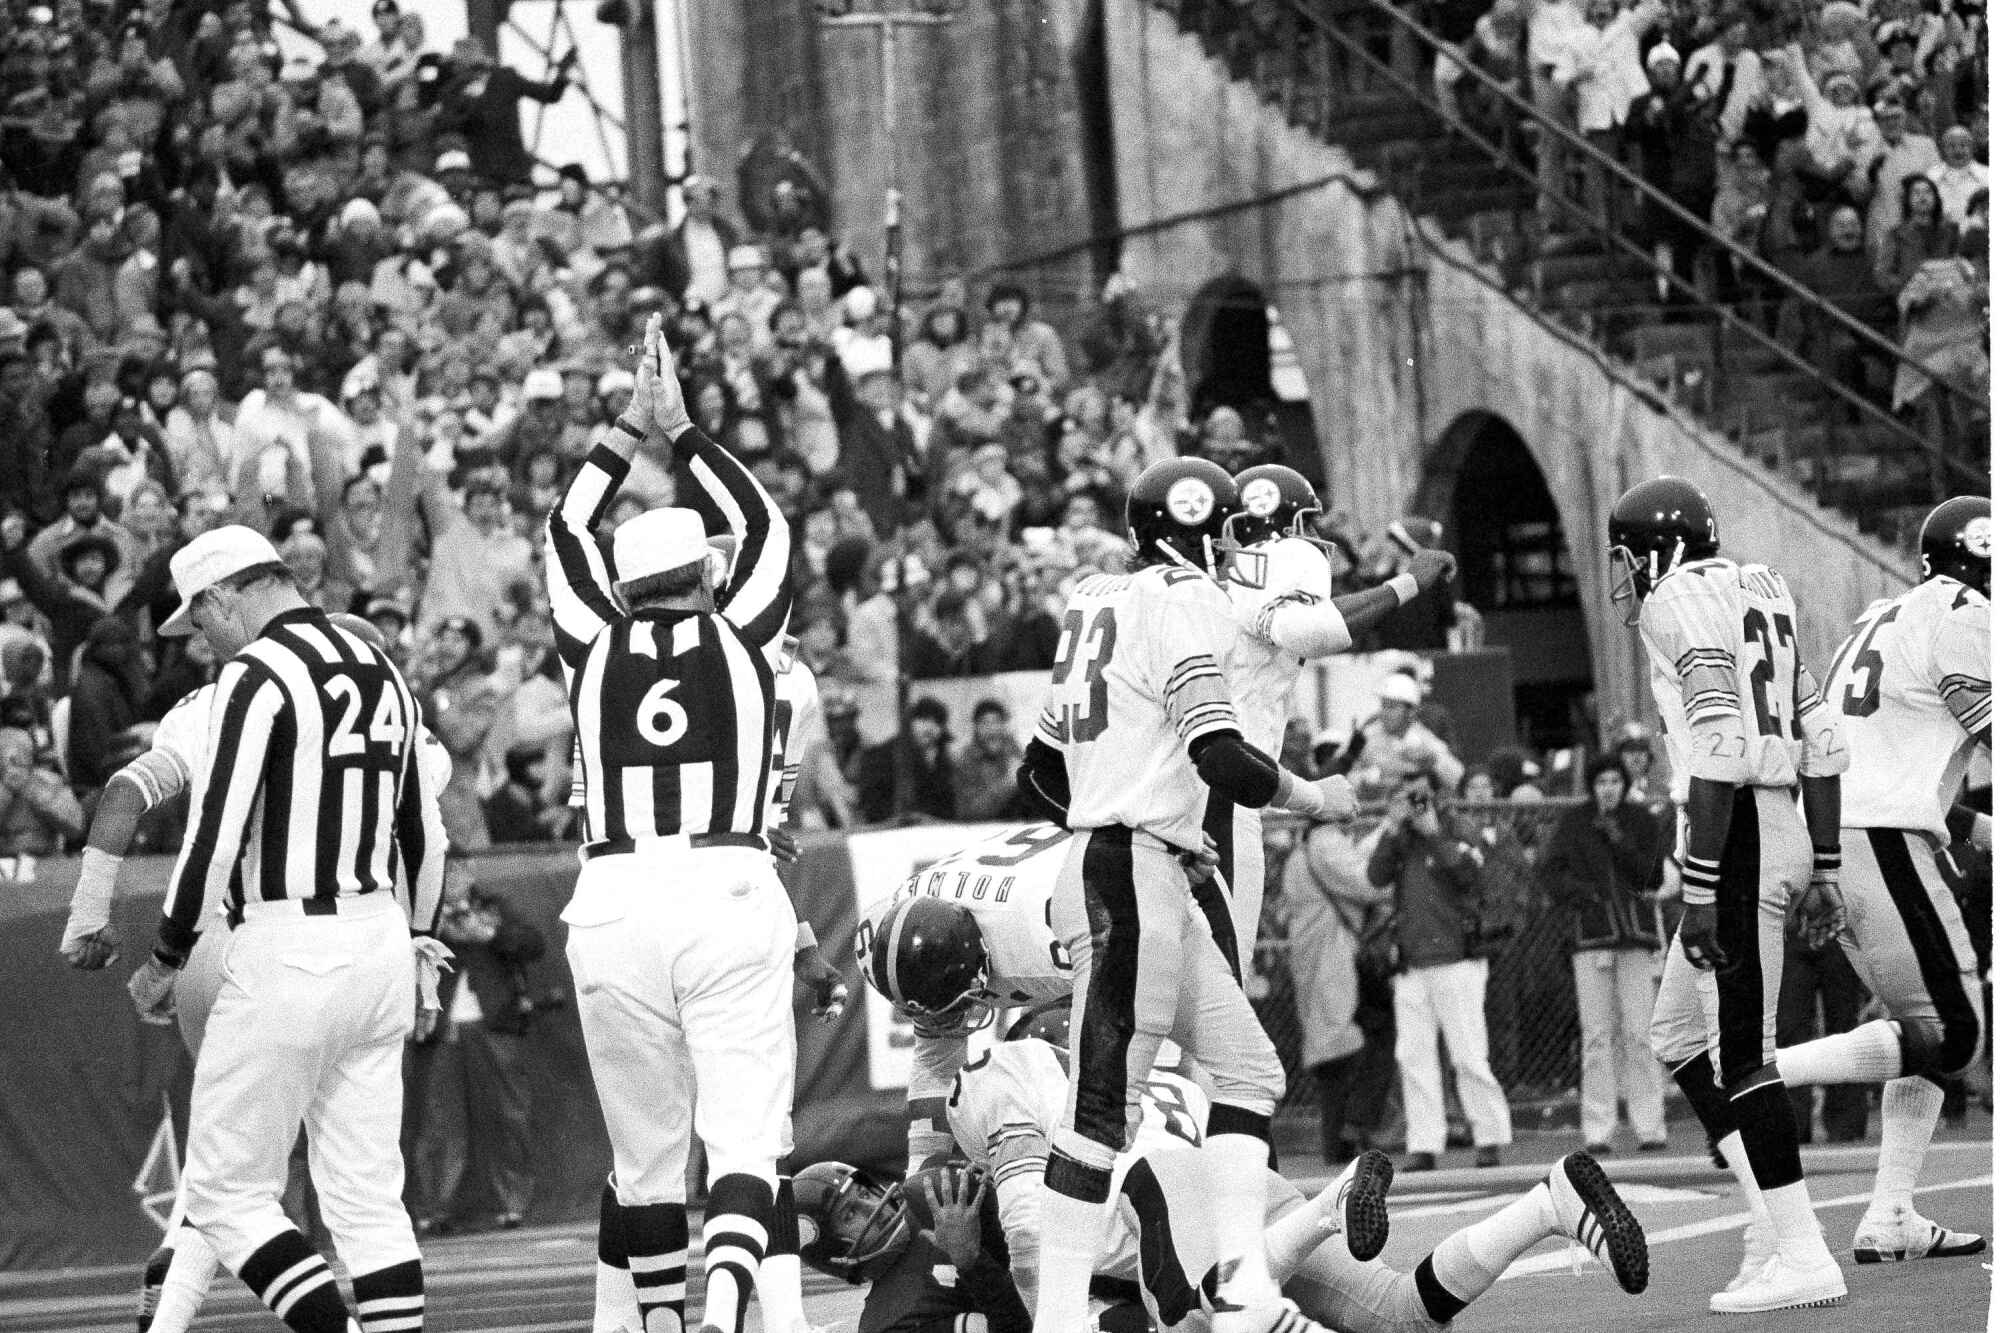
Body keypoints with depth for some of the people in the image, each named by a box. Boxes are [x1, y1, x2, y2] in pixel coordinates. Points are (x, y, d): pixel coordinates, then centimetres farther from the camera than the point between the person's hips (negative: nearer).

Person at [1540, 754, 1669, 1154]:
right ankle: (1597, 1131, -3)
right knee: (1597, 1033, -4)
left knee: (1639, 1032, -5)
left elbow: (1651, 876, 1)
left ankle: (1650, 1126, -3)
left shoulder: (1640, 821, 9)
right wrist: (1576, 892, -13)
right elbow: (1551, 870, 5)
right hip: (1590, 935, 0)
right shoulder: (1573, 824, 8)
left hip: (1636, 932, 0)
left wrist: (1619, 841, -12)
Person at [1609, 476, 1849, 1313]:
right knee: (1681, 1038, 15)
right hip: (1785, 833, 9)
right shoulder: (1761, 601, 18)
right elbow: (1822, 744, 18)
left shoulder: (1681, 604, -9)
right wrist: (1822, 870, 22)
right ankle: (1774, 1227, 12)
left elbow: (1719, 749, -18)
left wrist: (1699, 888, -19)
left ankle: (1800, 1256, -7)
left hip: (1734, 841, -9)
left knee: (1737, 1054, -7)